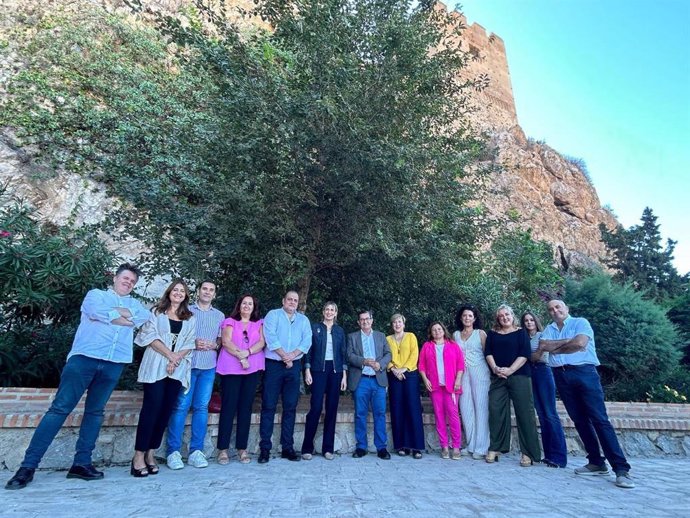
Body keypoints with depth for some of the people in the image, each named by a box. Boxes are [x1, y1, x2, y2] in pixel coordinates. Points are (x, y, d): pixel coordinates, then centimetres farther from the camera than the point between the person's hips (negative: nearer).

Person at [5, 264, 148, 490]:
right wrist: (122, 318, -1)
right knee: (59, 408, -3)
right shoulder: (96, 294, 14)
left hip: (114, 364, 3)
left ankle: (81, 463, 12)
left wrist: (110, 312, -3)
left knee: (95, 412, 6)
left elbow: (145, 317, -1)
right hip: (84, 357, -3)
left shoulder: (135, 304, 21)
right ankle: (28, 465, 4)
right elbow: (95, 311, -9)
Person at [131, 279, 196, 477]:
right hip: (156, 367, -3)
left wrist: (177, 359, -10)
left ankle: (150, 453, 13)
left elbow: (189, 343, 7)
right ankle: (139, 455, 0)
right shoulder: (156, 312, 8)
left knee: (166, 410, 3)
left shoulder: (190, 318, 14)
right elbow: (150, 336, -4)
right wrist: (169, 354, -14)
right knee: (152, 407, -8)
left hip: (178, 369, 3)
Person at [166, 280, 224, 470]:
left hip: (209, 367, 2)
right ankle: (173, 451, 8)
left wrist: (213, 345, -8)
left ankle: (196, 451, 13)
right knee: (181, 406, -3)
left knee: (201, 407, 5)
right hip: (187, 364, -2)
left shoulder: (219, 316, 12)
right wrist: (192, 343, -12)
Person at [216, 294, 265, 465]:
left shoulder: (259, 324, 14)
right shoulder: (230, 321, 9)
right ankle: (222, 449, 6)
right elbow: (226, 342, -5)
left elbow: (261, 342, 0)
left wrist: (247, 352, -16)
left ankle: (242, 448, 11)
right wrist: (240, 356, -16)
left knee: (246, 407, 4)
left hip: (252, 369, 2)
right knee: (228, 406, -2)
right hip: (230, 368, -2)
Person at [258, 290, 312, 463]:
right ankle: (265, 448, 8)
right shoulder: (273, 315, 3)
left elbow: (307, 340, 1)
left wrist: (292, 355, -14)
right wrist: (284, 355, -13)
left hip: (294, 366, 3)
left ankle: (287, 447, 15)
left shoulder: (303, 319, 13)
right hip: (273, 365, -3)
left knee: (290, 407, 6)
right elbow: (270, 337, -9)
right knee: (269, 406, -1)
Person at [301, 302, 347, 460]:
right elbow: (309, 350, 2)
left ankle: (328, 448, 15)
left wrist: (344, 375, 3)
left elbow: (343, 353, 9)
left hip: (335, 371, 3)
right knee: (316, 407, -8)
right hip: (319, 370, -2)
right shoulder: (315, 327, 4)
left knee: (332, 408, 4)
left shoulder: (340, 331, 11)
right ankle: (307, 447, 5)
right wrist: (307, 371, -6)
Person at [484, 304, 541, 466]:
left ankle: (528, 453, 5)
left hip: (519, 376, -2)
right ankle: (495, 448, 7)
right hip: (497, 378, 2)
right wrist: (495, 368, -12)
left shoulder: (521, 333, 7)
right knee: (495, 411, -1)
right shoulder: (492, 334, 14)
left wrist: (510, 370, -15)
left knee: (524, 413, -3)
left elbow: (525, 354, -5)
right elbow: (488, 353, 6)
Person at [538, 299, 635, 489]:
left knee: (599, 419, -8)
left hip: (584, 372, -5)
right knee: (580, 420, 9)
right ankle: (596, 462, 18)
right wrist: (568, 341, -7)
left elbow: (580, 343, -15)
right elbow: (543, 346, -2)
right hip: (561, 376, 5)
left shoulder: (580, 322, 2)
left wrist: (556, 347, -2)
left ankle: (621, 468, -4)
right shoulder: (549, 329, 15)